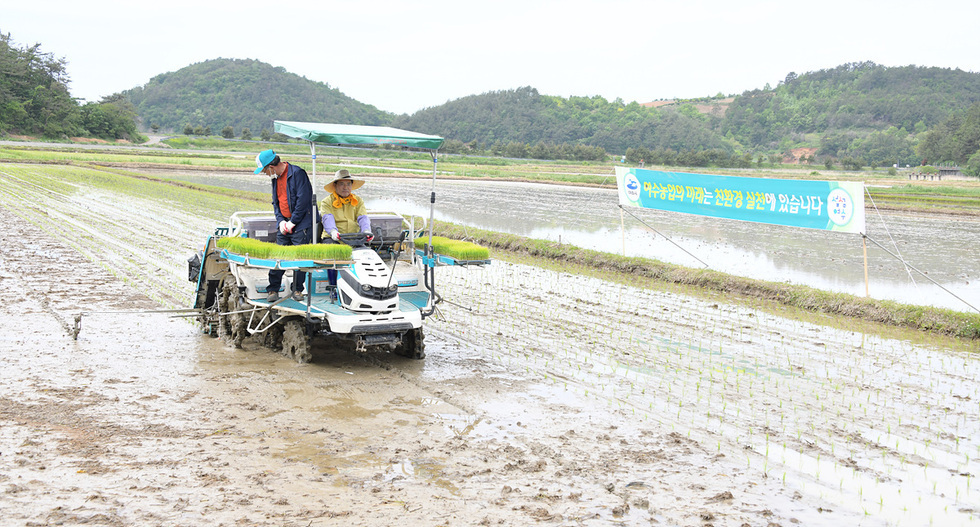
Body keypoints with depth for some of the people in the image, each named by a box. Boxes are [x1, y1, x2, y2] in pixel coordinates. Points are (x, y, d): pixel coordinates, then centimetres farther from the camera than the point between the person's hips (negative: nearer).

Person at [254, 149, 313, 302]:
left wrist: (292, 222, -12)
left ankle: (297, 290, 9)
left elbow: (303, 200, -17)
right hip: (284, 225, 7)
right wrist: (281, 221, 2)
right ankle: (273, 290, 7)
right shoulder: (276, 177, 13)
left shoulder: (297, 173, -13)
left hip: (301, 224, -7)